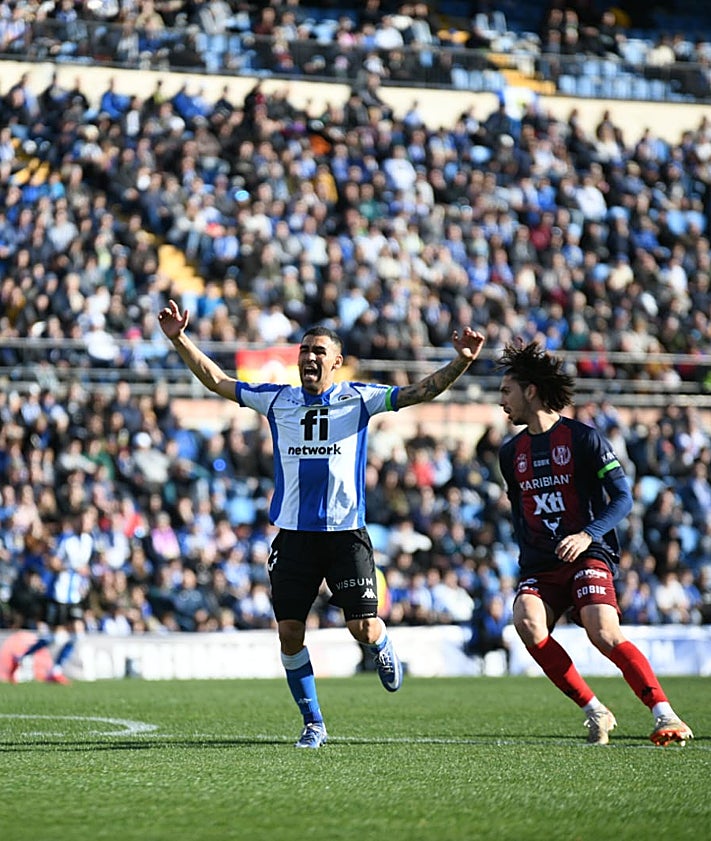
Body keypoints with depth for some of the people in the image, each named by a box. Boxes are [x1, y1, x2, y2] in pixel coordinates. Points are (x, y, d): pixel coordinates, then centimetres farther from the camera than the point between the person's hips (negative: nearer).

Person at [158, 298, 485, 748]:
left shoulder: (358, 398, 3)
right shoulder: (277, 399, 9)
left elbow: (420, 391, -4)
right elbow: (217, 381, 12)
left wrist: (461, 362, -18)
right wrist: (180, 340, 3)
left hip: (347, 533, -2)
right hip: (294, 534, 2)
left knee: (363, 627, -9)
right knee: (289, 633, -2)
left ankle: (383, 648, 30)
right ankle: (314, 724, 13)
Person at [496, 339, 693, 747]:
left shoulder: (582, 438, -2)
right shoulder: (511, 452, 16)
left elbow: (622, 498, -5)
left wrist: (588, 534, -19)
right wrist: (527, 553, 15)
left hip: (587, 556, -5)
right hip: (539, 567, 5)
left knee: (604, 633, -26)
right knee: (527, 622, -25)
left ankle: (665, 715, -22)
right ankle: (595, 711, -18)